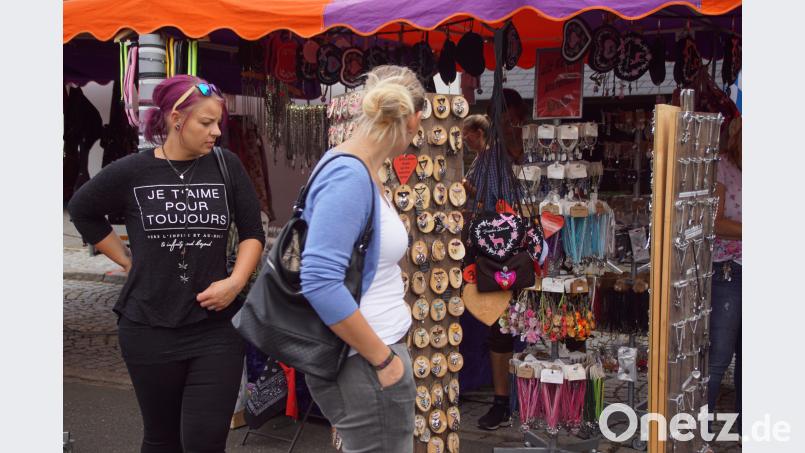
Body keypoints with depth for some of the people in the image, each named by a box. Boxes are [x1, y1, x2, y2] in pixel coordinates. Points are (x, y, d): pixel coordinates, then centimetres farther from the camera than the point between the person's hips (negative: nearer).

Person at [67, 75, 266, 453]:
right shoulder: (130, 172, -4)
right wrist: (127, 261, 7)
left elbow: (252, 232, 8)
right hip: (149, 328, 0)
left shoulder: (226, 166, -1)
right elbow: (82, 211, 14)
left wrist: (236, 281, -8)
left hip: (216, 326, 0)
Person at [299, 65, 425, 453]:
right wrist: (383, 359, -21)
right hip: (364, 363, -9)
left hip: (373, 350, 9)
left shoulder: (360, 171, 7)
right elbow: (320, 281, -28)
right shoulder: (349, 177, -20)